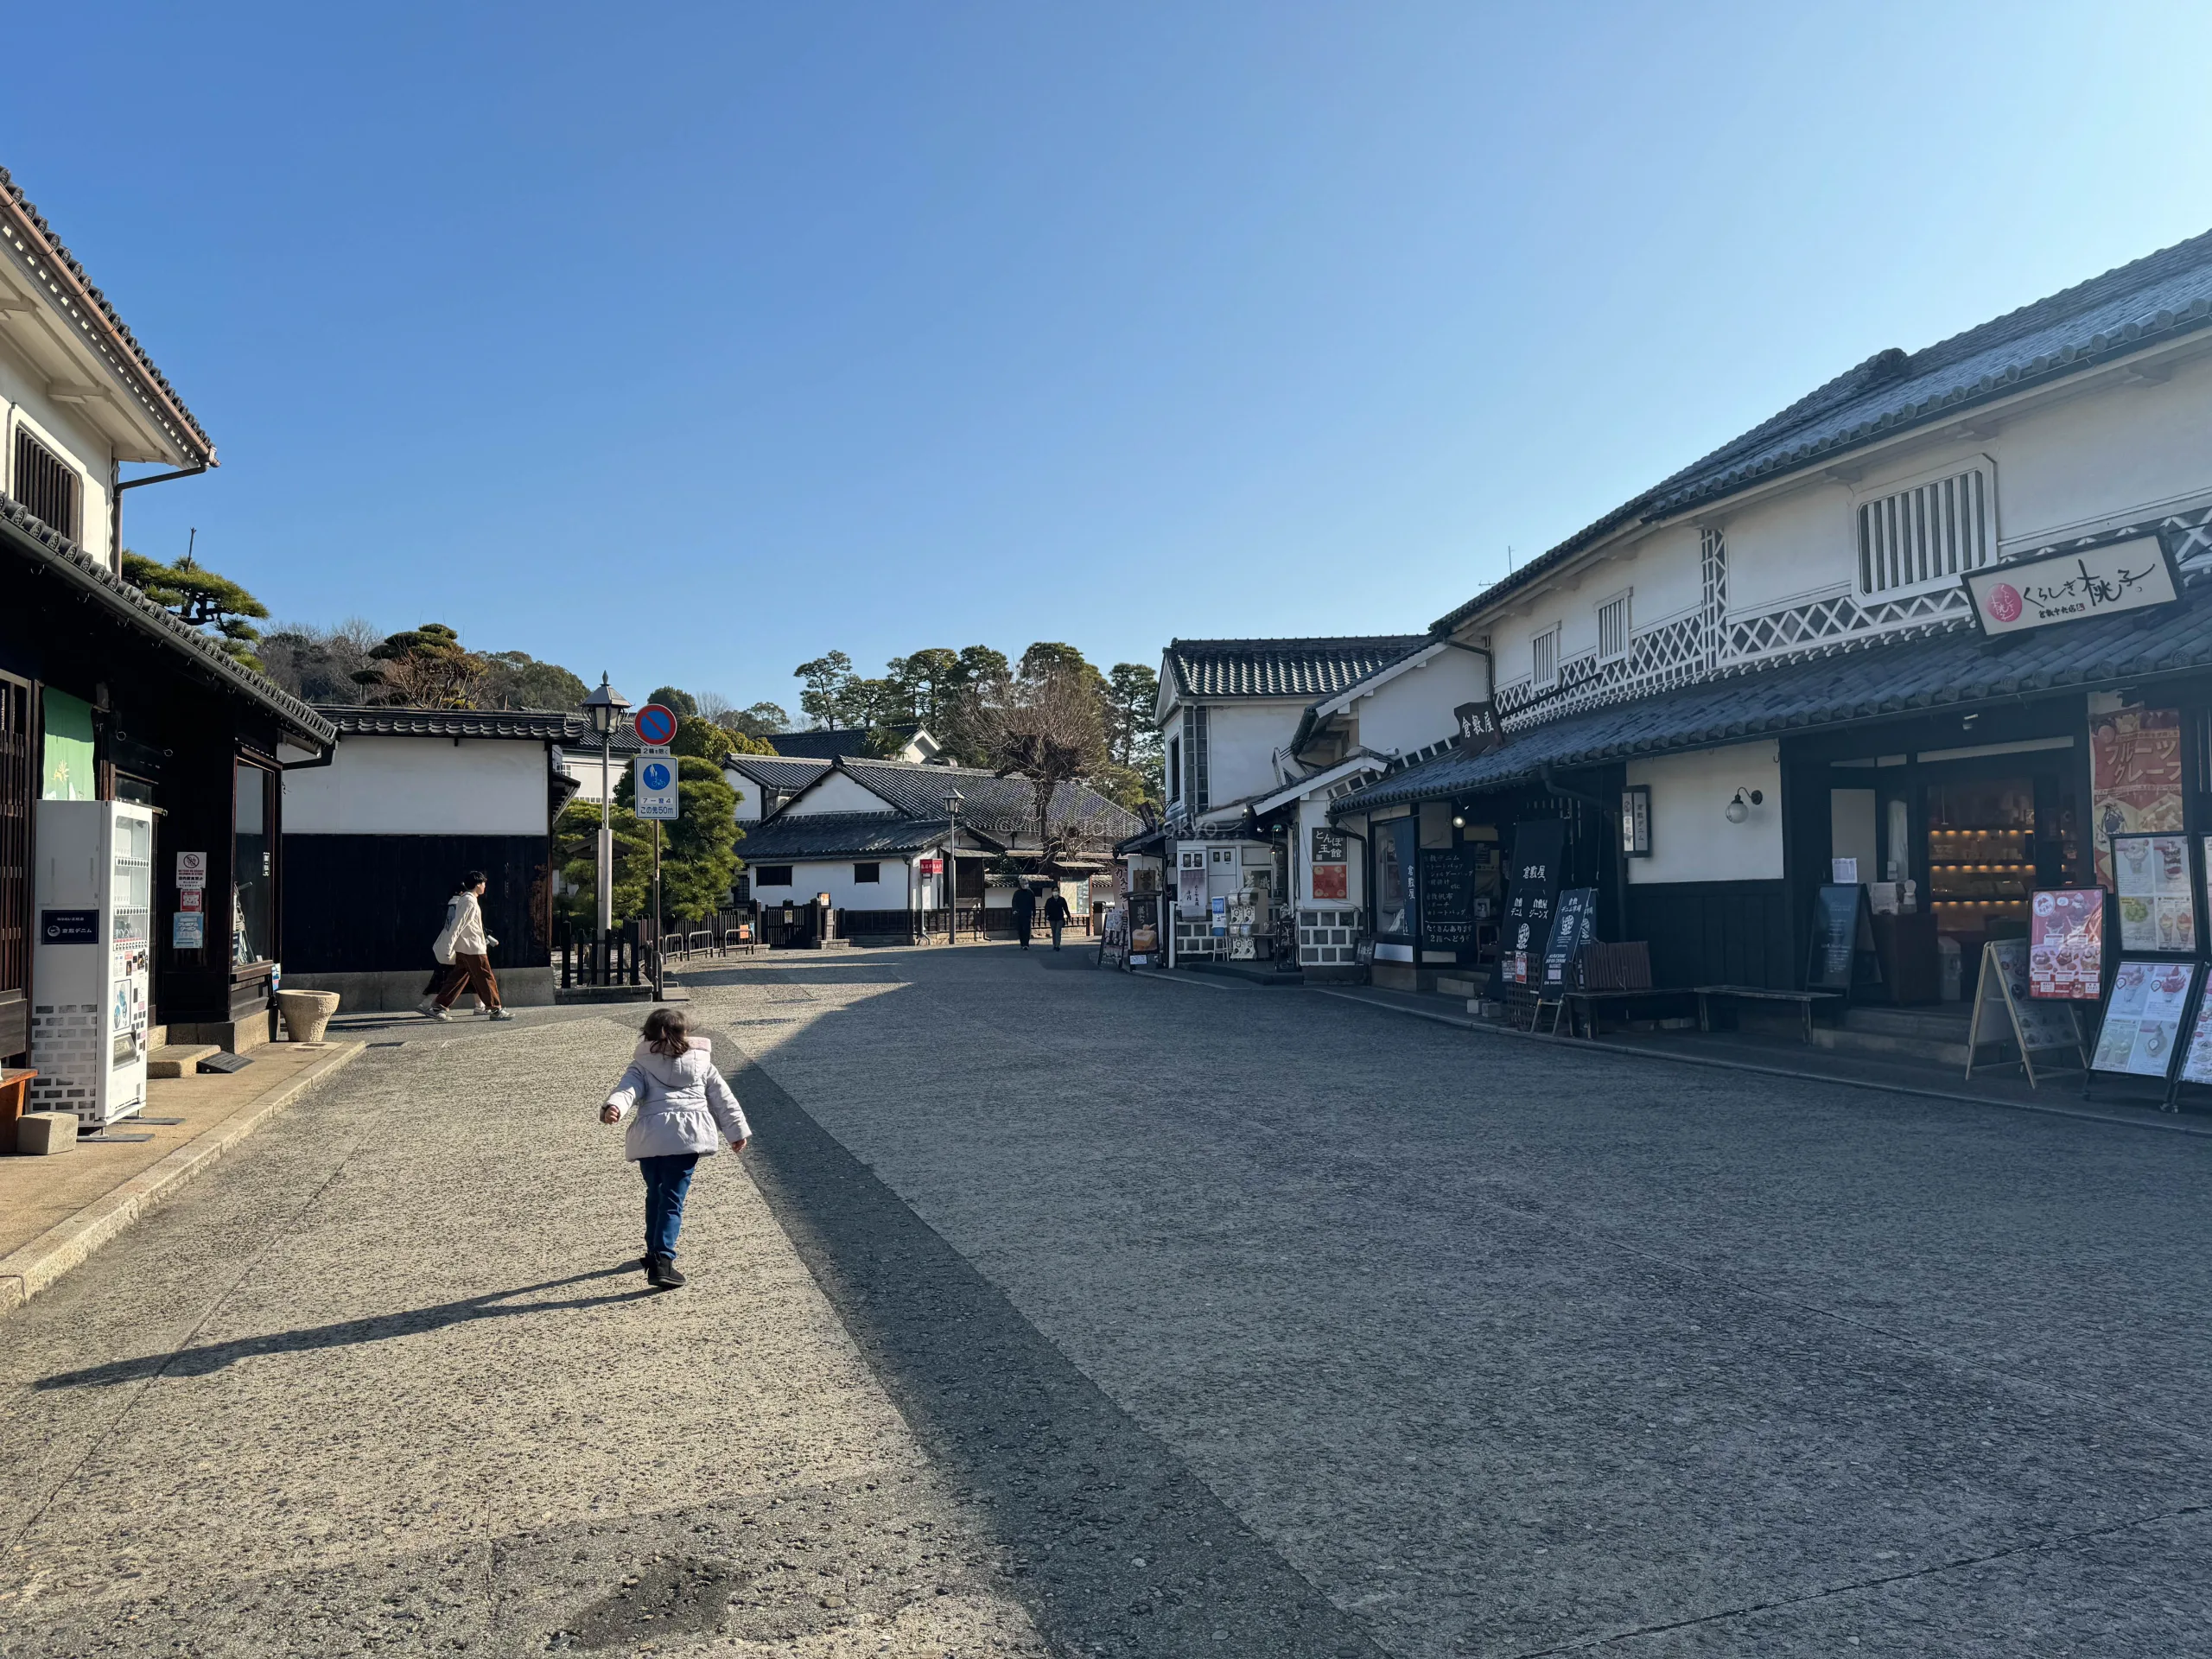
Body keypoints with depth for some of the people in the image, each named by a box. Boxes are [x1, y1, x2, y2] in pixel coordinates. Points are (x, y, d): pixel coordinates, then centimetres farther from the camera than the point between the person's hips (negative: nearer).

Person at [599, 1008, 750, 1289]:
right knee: (672, 1200, -3)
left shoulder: (641, 1067, 15)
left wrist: (613, 1107, -23)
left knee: (655, 1195, 21)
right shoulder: (701, 1064, 17)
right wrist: (737, 1130, 22)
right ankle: (662, 1260, -18)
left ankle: (654, 1253, 34)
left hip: (648, 1139, 1)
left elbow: (627, 1089, -6)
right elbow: (723, 1100, 17)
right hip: (686, 1137, -1)